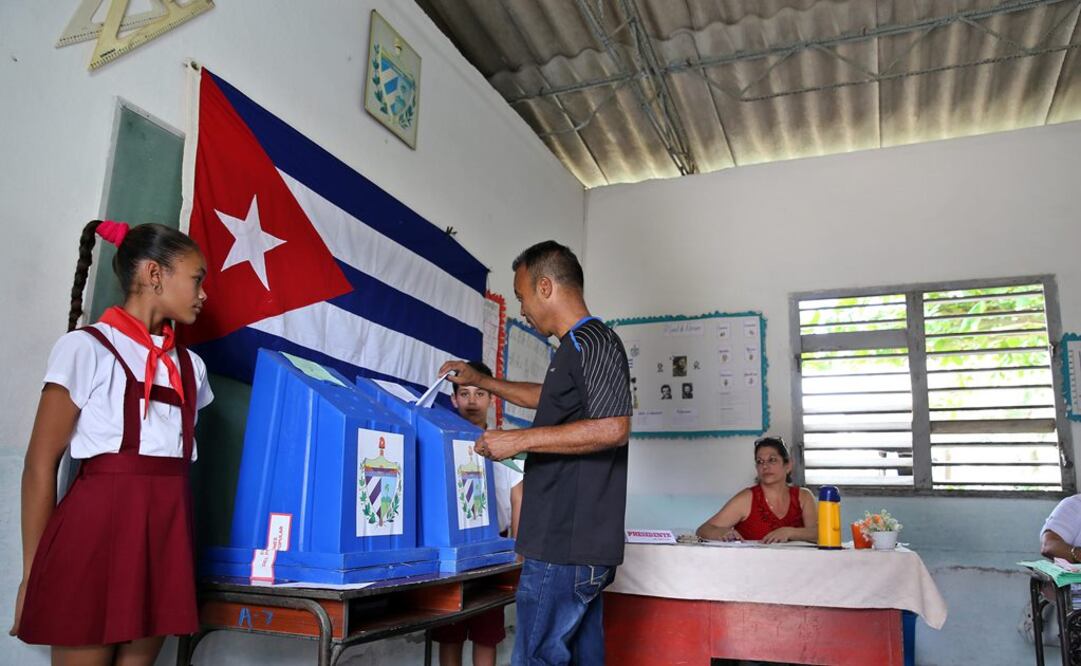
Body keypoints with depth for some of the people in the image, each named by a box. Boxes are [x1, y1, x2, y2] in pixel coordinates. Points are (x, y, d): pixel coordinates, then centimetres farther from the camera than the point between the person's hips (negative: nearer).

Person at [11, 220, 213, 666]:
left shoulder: (190, 366, 13)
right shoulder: (86, 348, -4)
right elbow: (41, 462, -5)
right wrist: (33, 572, -5)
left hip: (165, 535, 5)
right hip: (98, 529, -5)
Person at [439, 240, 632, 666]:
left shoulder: (592, 343, -13)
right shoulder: (578, 347, 19)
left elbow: (613, 428, -25)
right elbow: (550, 398, 38)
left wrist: (521, 439, -21)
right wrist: (482, 382, 40)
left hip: (568, 547, -10)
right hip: (579, 546, 10)